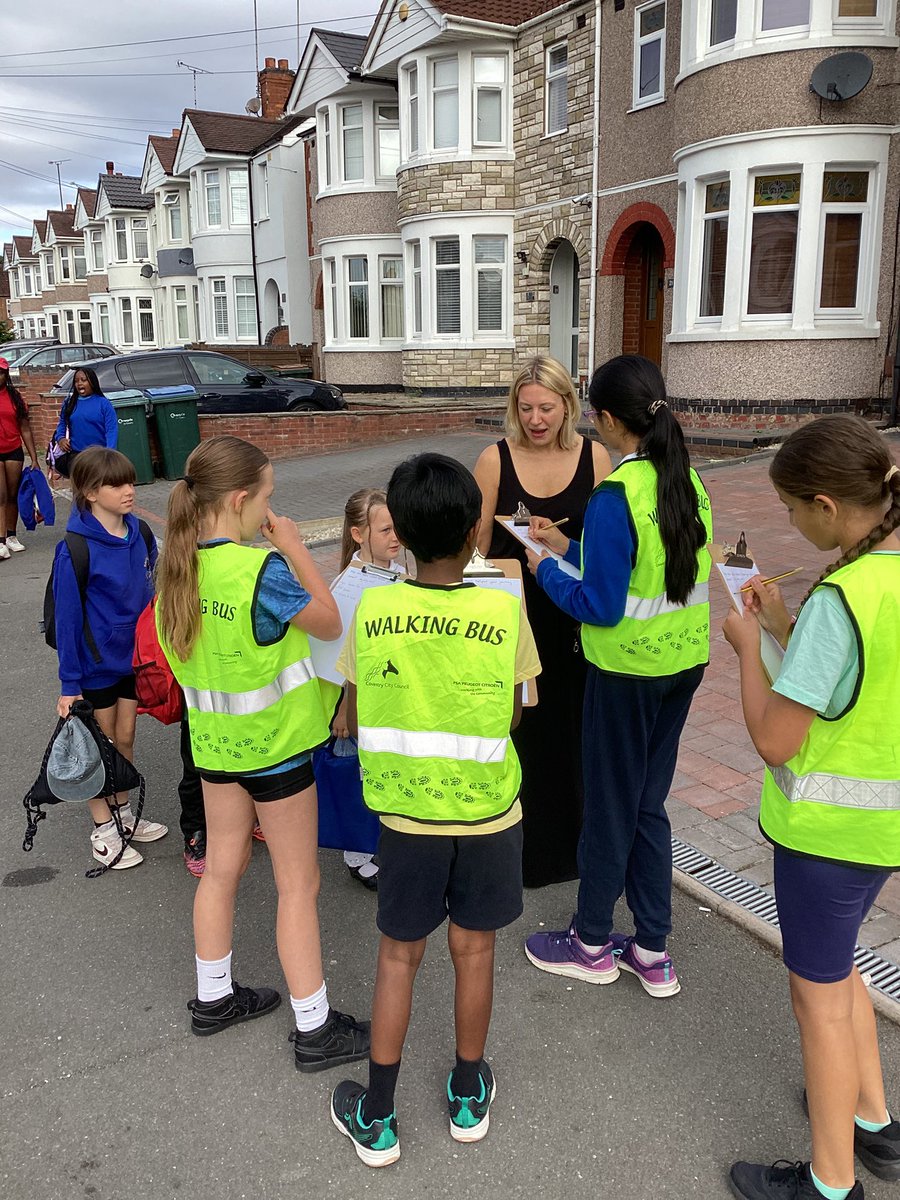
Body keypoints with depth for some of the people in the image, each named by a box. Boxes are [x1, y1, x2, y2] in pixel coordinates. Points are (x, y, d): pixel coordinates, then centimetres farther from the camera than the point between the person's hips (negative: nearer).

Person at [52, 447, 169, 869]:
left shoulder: (140, 535, -4)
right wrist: (69, 683, -14)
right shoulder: (75, 550, -21)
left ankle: (124, 814, 37)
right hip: (96, 663, -5)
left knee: (125, 738, 18)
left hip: (134, 656, 5)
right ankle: (103, 830, 28)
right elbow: (68, 618, -17)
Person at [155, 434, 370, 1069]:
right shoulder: (262, 569, -26)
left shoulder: (178, 566, -4)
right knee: (299, 885, 7)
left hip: (213, 739, 7)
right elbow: (329, 622, -12)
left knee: (222, 866, 21)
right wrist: (295, 547, -8)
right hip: (273, 742, -7)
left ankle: (213, 998, 39)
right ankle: (314, 1031, 20)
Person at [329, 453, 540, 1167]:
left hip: (404, 814, 1)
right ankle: (469, 1096, 37)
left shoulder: (372, 612, -12)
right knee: (474, 950, 17)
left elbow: (352, 720, -3)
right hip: (487, 812, 0)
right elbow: (512, 718, -6)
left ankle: (376, 1119, 29)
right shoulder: (504, 611, -16)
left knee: (399, 956, 16)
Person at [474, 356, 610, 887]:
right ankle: (522, 848, 25)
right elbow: (477, 546, -2)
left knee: (573, 729, 11)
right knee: (517, 729, 6)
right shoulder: (496, 459, -4)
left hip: (575, 618, 1)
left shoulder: (594, 456, -1)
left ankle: (571, 845, 32)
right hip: (513, 616, -1)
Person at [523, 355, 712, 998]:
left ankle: (592, 944, 30)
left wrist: (547, 571, -4)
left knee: (610, 806, 10)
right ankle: (652, 951, 29)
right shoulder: (690, 481, 3)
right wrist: (571, 548, 13)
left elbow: (603, 606, -20)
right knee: (649, 802, 18)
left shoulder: (616, 496, -21)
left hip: (627, 672, -7)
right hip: (685, 662, 7)